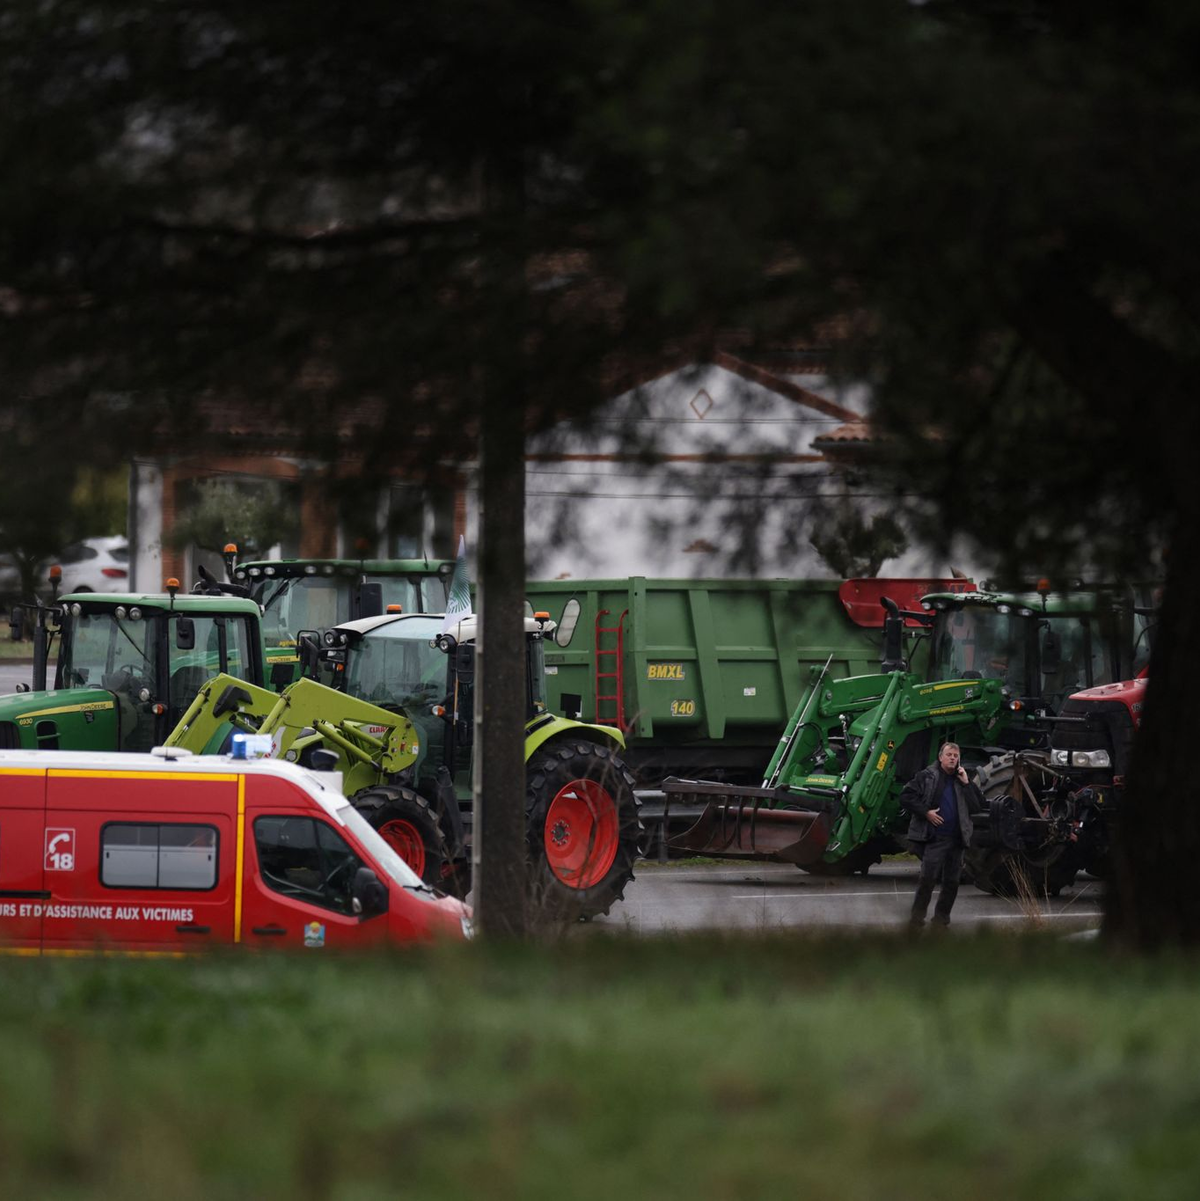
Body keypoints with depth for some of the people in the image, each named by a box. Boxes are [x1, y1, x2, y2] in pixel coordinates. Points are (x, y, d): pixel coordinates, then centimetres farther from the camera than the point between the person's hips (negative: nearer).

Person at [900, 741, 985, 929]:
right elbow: (906, 798, -3)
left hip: (957, 839, 5)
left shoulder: (962, 779, 14)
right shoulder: (927, 776, 2)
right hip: (934, 837, -5)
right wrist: (926, 812, -12)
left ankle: (941, 916, 18)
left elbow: (979, 806, 6)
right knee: (927, 877, -10)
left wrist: (967, 784, -2)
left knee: (951, 881, 7)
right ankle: (918, 915, -1)